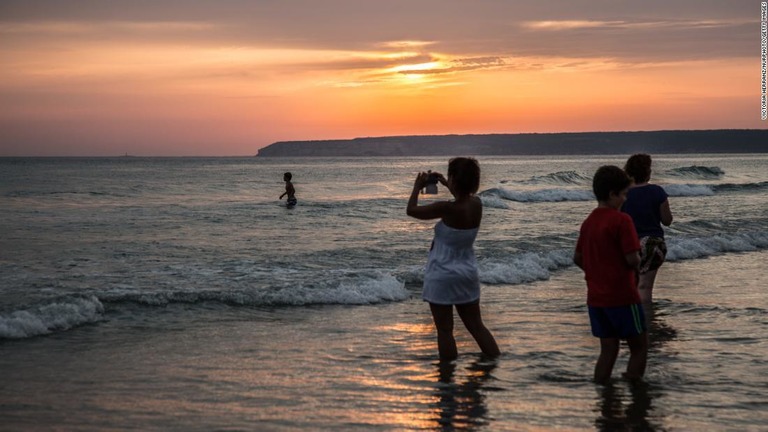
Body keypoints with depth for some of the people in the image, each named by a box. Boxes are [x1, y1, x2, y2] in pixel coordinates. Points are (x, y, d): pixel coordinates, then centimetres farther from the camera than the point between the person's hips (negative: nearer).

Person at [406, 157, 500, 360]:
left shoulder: (447, 209, -22)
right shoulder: (477, 205, -4)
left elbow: (411, 210, -8)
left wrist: (417, 188, 7)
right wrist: (446, 185, 27)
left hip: (442, 275, -6)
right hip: (467, 274, 6)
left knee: (445, 330, 2)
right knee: (477, 326, 15)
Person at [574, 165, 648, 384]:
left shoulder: (588, 222, 8)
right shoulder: (621, 220, -15)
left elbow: (578, 258, 14)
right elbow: (633, 260, -20)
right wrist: (638, 256, 1)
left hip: (596, 297, 7)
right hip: (622, 296, -7)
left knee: (608, 349, 13)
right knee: (639, 346, 7)